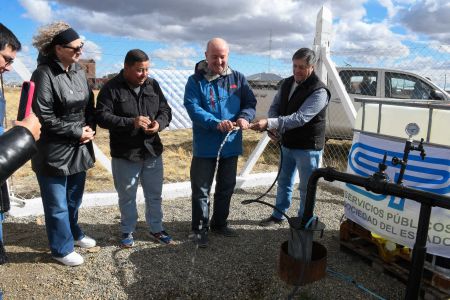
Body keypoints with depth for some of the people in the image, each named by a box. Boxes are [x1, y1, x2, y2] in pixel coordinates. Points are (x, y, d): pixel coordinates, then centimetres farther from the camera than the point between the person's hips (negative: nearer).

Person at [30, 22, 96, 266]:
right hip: (54, 152, -7)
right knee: (57, 205, 9)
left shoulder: (79, 71, 6)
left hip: (79, 149, 7)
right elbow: (44, 118, -19)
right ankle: (62, 249, 26)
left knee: (74, 199, 22)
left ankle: (73, 233, 43)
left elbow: (89, 105, 13)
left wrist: (90, 128, -4)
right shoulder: (44, 74, -17)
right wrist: (77, 132, -16)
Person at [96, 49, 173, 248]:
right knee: (127, 196, 12)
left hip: (152, 151, 4)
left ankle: (156, 229, 33)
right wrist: (131, 122, -28)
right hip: (124, 154, -4)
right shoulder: (111, 88, -9)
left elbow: (166, 110, 7)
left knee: (155, 195, 15)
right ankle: (127, 231, 32)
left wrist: (159, 123, -15)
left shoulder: (153, 85, 4)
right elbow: (102, 117, -16)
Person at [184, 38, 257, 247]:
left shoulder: (238, 78, 4)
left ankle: (220, 223, 36)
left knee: (226, 187, 17)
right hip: (205, 147, -4)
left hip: (231, 145, 4)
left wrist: (244, 117, -21)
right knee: (201, 189, 4)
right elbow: (193, 108, -18)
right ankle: (200, 229, 21)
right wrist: (216, 123, -33)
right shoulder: (195, 81, -7)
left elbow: (250, 102, 2)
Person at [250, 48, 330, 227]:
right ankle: (278, 215, 36)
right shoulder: (286, 83, 3)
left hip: (308, 147, -7)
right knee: (283, 181, 19)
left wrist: (270, 123, -39)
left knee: (306, 188, 6)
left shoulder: (319, 91, -21)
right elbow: (275, 107, 8)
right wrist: (273, 127, -14)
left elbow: (300, 117, -31)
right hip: (287, 144, 7)